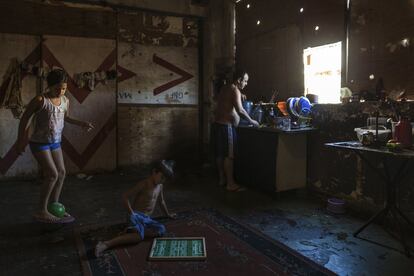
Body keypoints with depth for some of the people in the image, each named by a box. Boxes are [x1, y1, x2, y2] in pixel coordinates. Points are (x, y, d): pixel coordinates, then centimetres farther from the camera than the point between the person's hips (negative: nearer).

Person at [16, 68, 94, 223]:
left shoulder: (65, 101, 0)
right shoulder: (40, 100, -19)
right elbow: (25, 118, -10)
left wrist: (81, 123, 9)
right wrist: (20, 140, -9)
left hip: (55, 143, 7)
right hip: (39, 143, -7)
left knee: (61, 173, 7)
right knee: (52, 174, -13)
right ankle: (42, 211, 1)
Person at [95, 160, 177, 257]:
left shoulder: (160, 186, 11)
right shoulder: (144, 184, -12)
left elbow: (162, 201, 28)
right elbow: (125, 197, -12)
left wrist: (168, 214, 38)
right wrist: (131, 213, -19)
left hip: (147, 218, 7)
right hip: (137, 215, -7)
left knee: (161, 229, -21)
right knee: (139, 236, -35)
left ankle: (130, 233, -18)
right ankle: (106, 244, -37)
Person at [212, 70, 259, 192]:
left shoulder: (225, 88, 16)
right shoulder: (235, 90, -12)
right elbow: (239, 110, -25)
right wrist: (251, 121, -12)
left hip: (218, 123, 10)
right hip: (226, 125, -10)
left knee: (220, 154, 12)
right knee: (229, 155, -6)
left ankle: (222, 179, 21)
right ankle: (231, 183, -2)